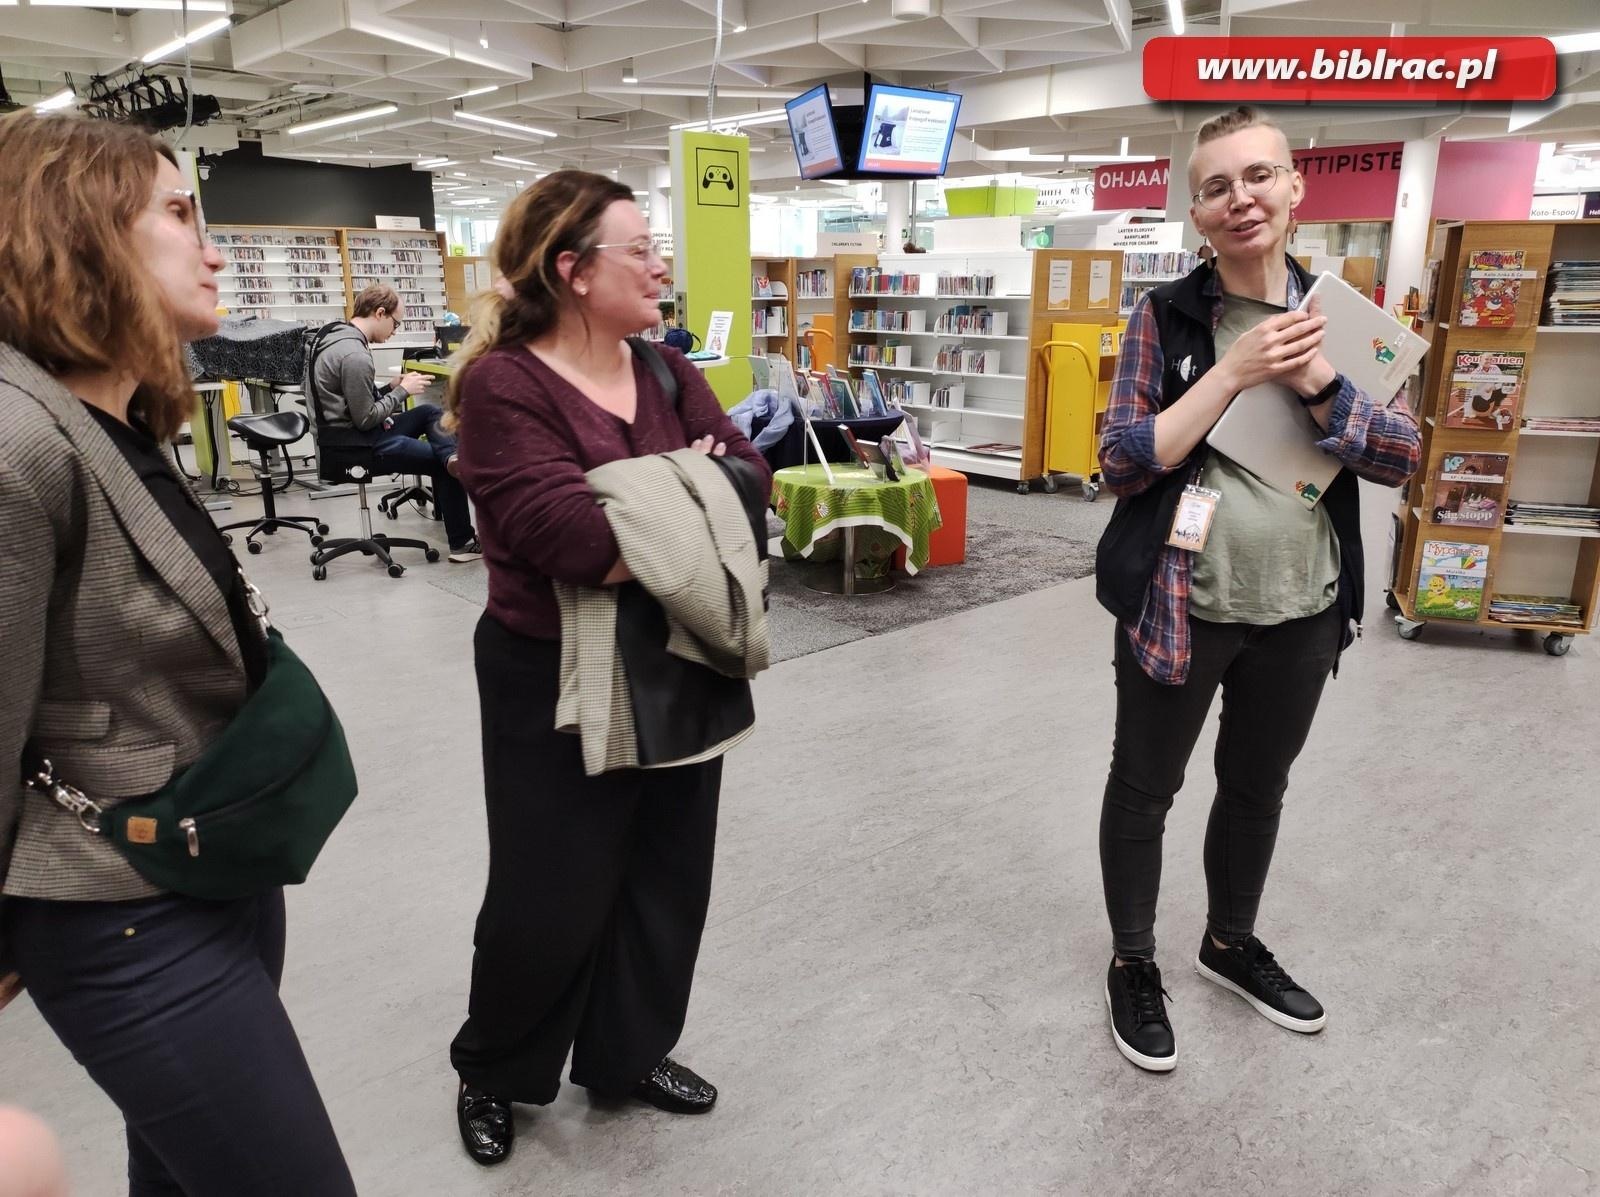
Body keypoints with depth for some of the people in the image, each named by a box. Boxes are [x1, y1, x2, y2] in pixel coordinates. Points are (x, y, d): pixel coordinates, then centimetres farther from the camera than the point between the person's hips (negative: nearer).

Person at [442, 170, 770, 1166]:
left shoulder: (668, 371, 6)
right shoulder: (502, 386, -15)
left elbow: (751, 474, -4)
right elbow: (580, 539, -28)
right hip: (558, 685, -6)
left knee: (666, 878, 16)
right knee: (549, 897, 8)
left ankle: (628, 1053, 39)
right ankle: (493, 1071, 37)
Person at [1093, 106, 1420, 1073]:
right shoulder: (1167, 316, -7)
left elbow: (1404, 459, -2)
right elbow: (1124, 463, -14)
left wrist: (1315, 382, -18)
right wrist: (1235, 370, -21)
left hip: (1303, 611, 4)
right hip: (1181, 606, -3)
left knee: (1259, 786, 20)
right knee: (1145, 787, 10)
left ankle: (1232, 944, 44)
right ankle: (1134, 963, 32)